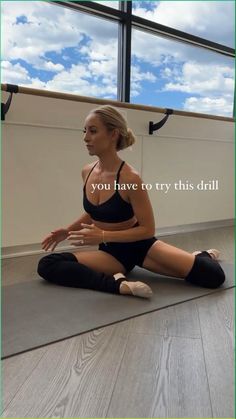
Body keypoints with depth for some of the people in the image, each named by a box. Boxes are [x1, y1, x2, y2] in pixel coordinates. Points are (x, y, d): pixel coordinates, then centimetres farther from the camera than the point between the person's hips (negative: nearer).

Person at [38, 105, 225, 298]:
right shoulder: (87, 172, -4)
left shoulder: (130, 178, -24)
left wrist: (103, 236, -26)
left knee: (213, 275, -17)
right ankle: (118, 284, -23)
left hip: (140, 245, -5)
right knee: (47, 265, -19)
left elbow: (148, 229, -18)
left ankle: (202, 255, 20)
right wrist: (68, 230, 3)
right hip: (111, 252, 5)